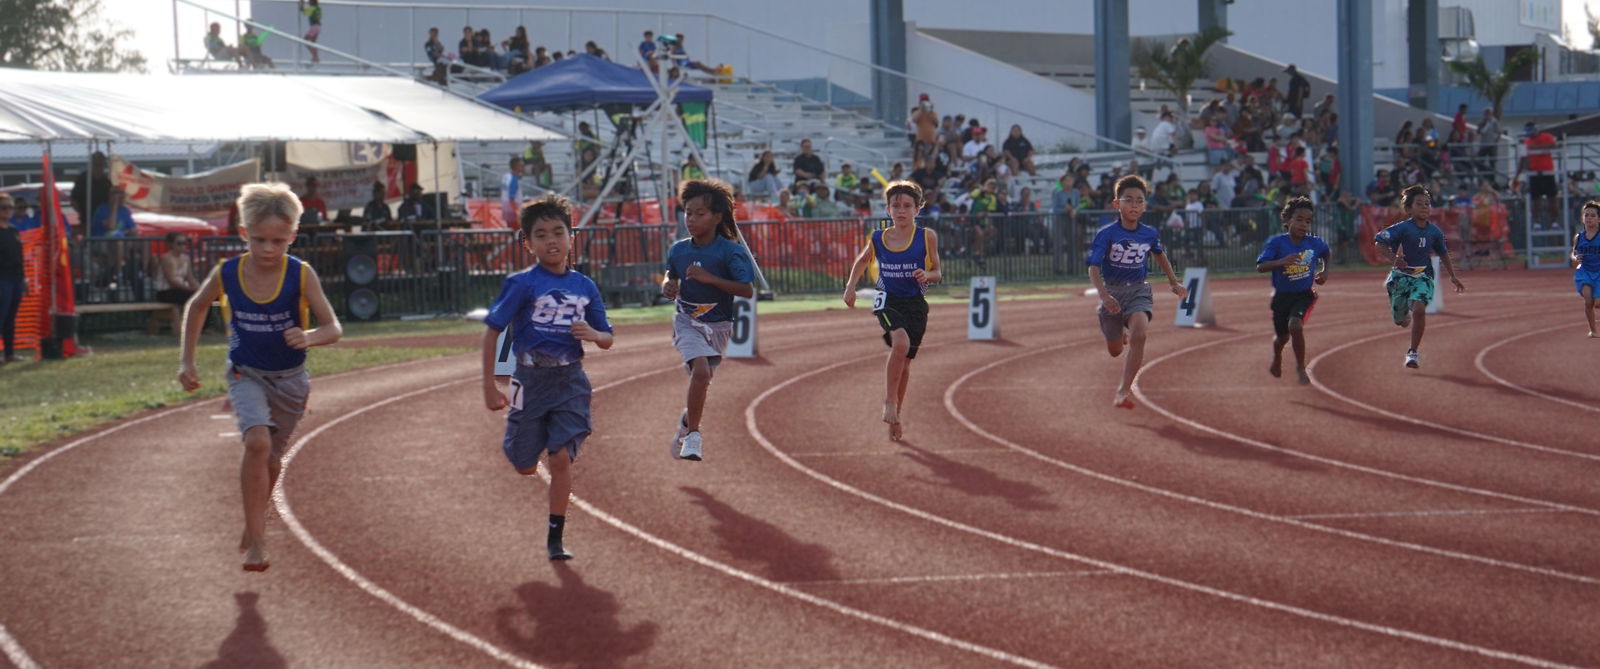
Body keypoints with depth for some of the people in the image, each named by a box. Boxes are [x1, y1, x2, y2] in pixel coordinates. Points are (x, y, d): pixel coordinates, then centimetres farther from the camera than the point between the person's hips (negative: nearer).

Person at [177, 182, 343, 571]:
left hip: (289, 379, 1)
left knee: (272, 459, 15)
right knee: (257, 441, -25)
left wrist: (309, 337, -42)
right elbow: (196, 308, 8)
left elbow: (333, 328, -21)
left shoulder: (301, 275, -18)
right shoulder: (226, 274, -13)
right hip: (247, 375, -1)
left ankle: (254, 524, 43)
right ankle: (256, 540, -20)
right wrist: (187, 360, 6)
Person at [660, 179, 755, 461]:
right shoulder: (678, 250, -2)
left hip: (718, 325, 0)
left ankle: (686, 421, 42)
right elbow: (670, 276, 17)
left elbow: (747, 290, -17)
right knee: (701, 370, -24)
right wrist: (667, 286, -7)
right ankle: (692, 433, -12)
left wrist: (710, 278, -25)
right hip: (687, 321, 0)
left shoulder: (729, 251, -13)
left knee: (702, 379, 12)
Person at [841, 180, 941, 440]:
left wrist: (926, 275, -17)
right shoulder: (877, 239, 1)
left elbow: (937, 273, 5)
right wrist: (850, 286, 8)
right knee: (900, 342, -30)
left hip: (915, 304, 1)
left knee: (904, 362, 8)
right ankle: (889, 402, -17)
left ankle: (896, 415, 27)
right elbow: (861, 261, 20)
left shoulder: (927, 236, -3)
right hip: (888, 301, -1)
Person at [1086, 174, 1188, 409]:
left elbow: (1160, 255, 19)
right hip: (1112, 291, -1)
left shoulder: (1150, 234, -4)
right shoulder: (1106, 235, -16)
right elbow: (1093, 268, -21)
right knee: (1115, 351, 12)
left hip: (1138, 291, 1)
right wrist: (1104, 296, -36)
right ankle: (1120, 332, 52)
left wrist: (1174, 283, 19)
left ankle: (1124, 390, -23)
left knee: (1138, 335, -27)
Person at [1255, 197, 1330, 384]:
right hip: (1282, 296, 0)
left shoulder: (1314, 243, -8)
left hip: (1304, 295, 0)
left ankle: (1300, 367, -6)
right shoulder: (1277, 242, -16)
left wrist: (1325, 271, 7)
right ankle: (1276, 358, 53)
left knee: (1295, 325, -26)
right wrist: (1282, 261, -37)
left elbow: (1326, 251, 17)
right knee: (1282, 336, 15)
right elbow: (1260, 267, -24)